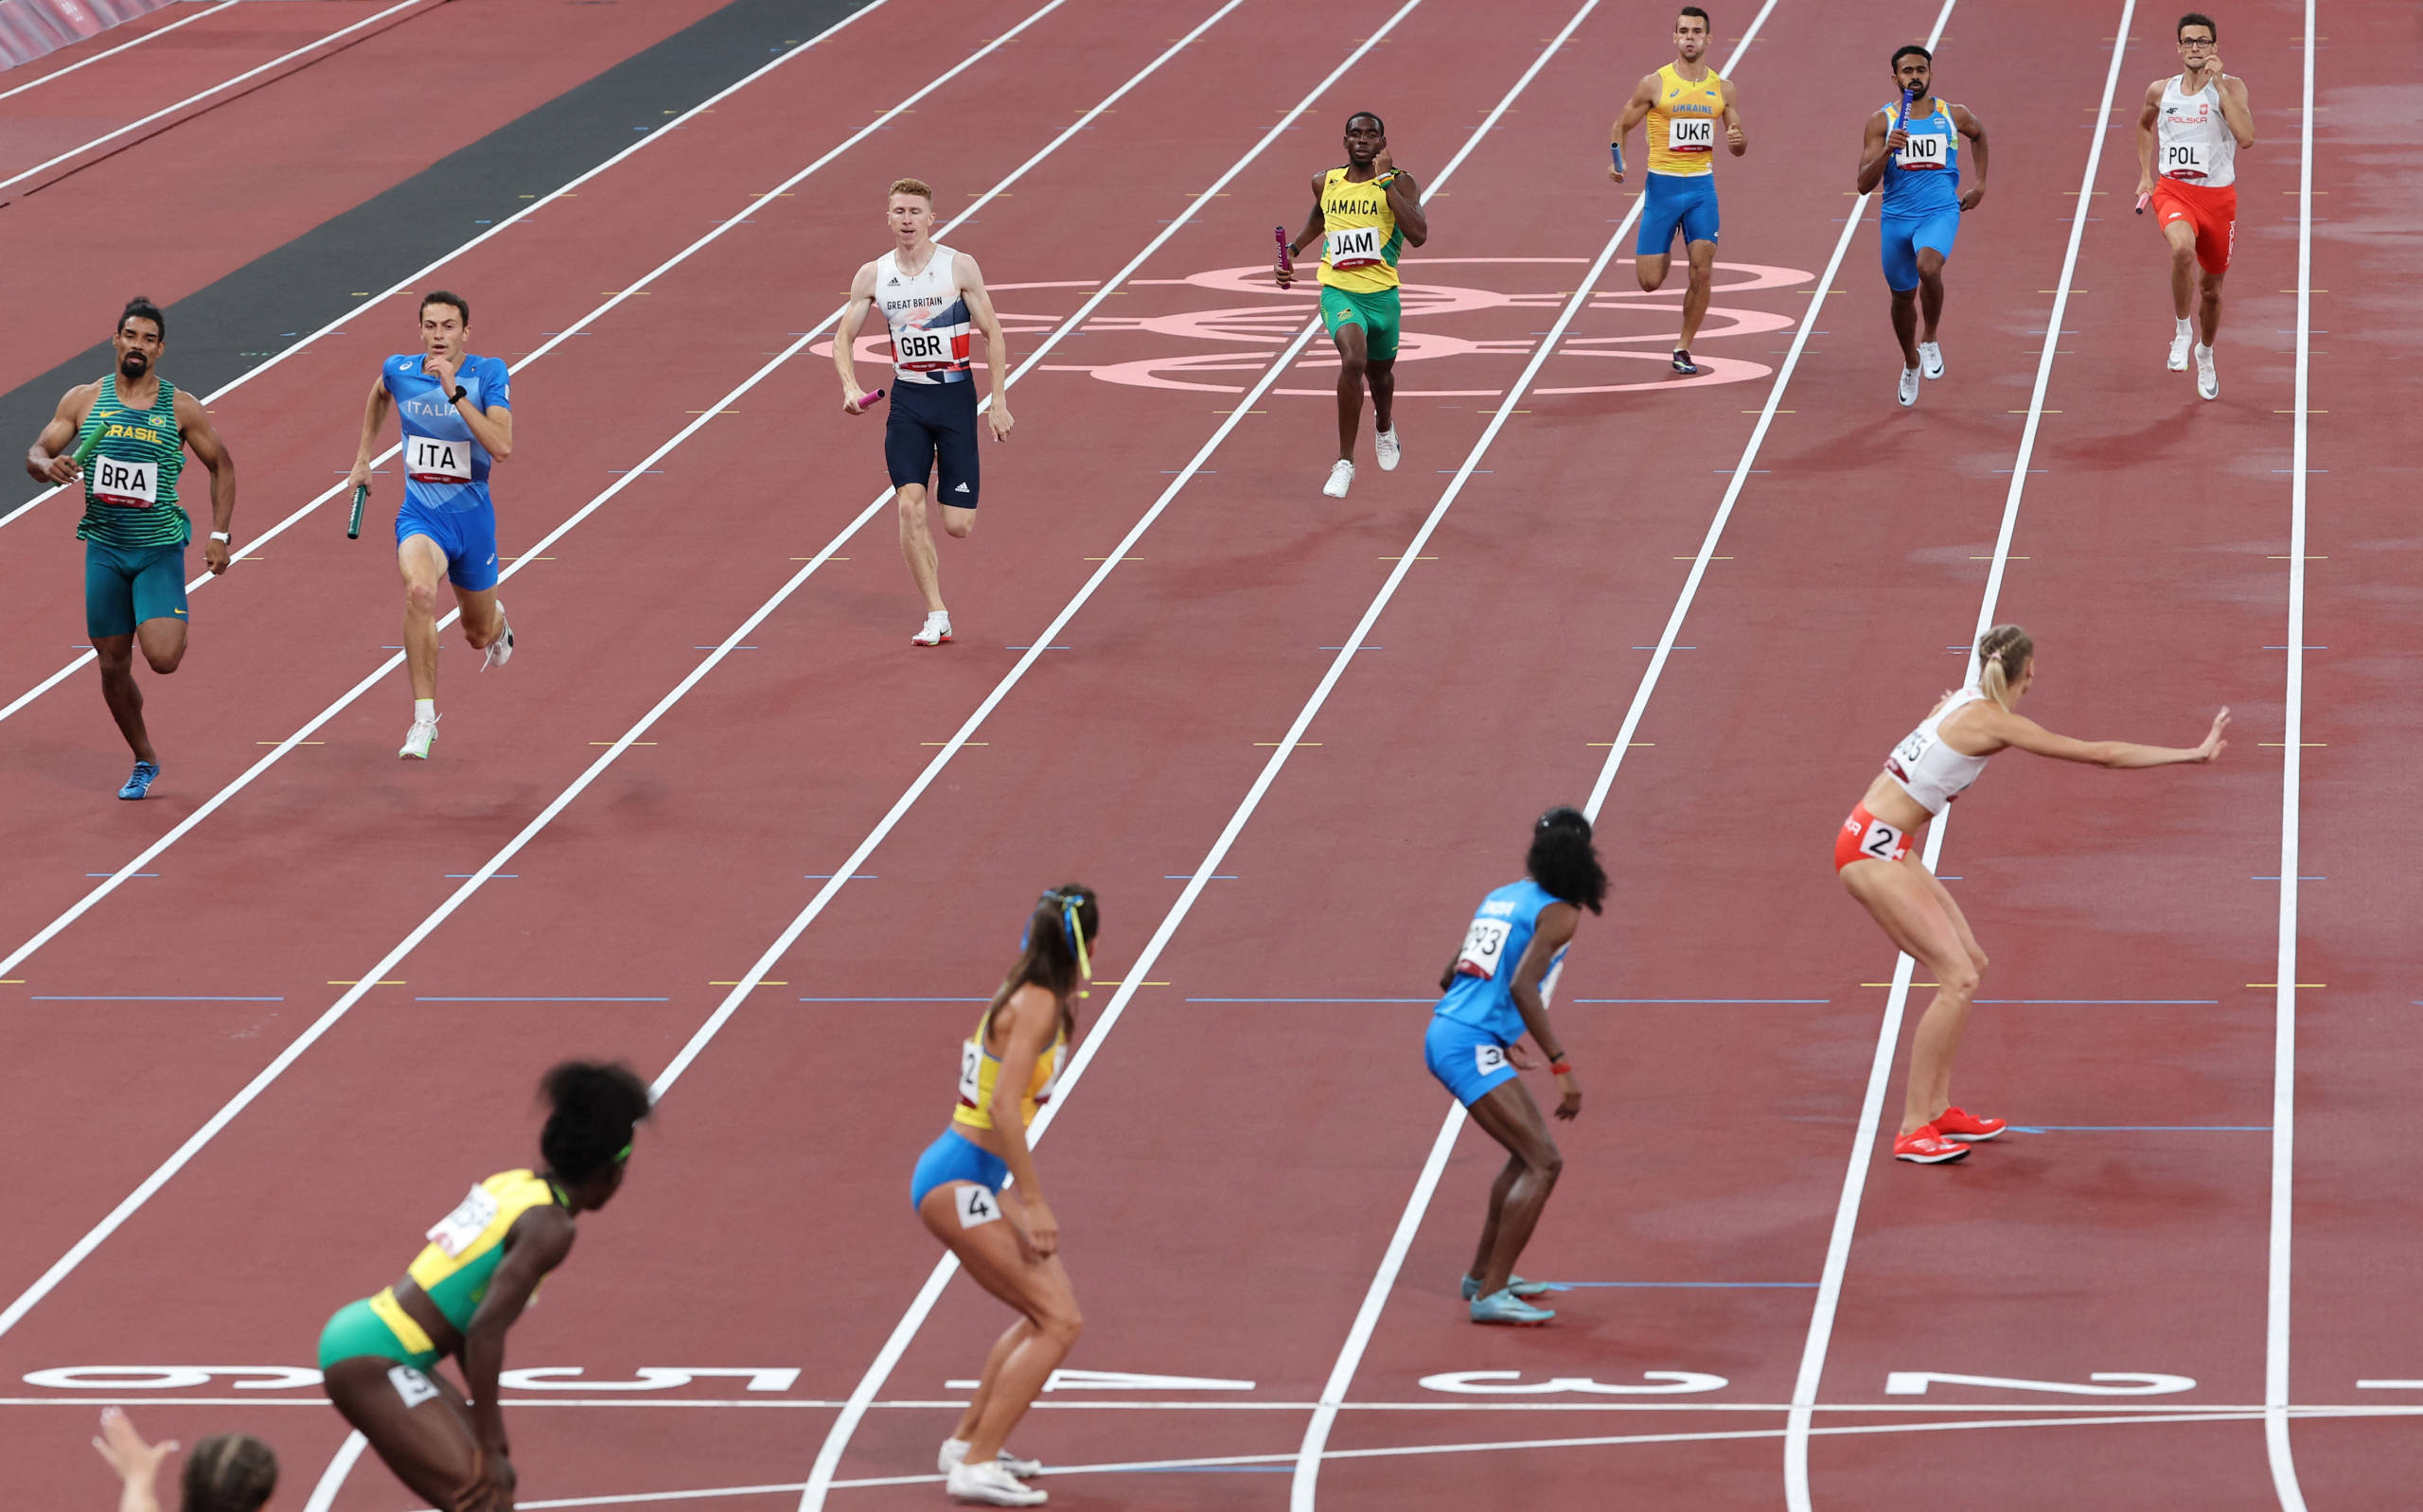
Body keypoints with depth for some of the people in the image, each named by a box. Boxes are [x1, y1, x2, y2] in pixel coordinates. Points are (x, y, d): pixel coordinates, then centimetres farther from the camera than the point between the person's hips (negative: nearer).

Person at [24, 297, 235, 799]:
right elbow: (35, 455, 5)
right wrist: (48, 466, -20)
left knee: (163, 658, -20)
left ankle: (175, 632, 17)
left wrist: (219, 534, 0)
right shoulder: (83, 400, 2)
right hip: (104, 548, 3)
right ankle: (145, 762, 26)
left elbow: (222, 466, 8)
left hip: (160, 549, -2)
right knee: (113, 666, 6)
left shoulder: (181, 409, -3)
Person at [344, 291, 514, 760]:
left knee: (480, 635, 17)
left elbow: (502, 446, -27)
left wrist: (455, 392, -33)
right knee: (420, 591, -33)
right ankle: (424, 720, -27)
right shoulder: (399, 370, -5)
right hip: (420, 515, 0)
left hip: (472, 517, 0)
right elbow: (379, 394, 23)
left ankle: (498, 622, 60)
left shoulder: (489, 374, -13)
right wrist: (363, 457, 23)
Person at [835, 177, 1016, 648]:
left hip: (956, 396, -2)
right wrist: (850, 387, -9)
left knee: (958, 526, -4)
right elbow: (843, 336, 9)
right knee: (909, 505, -15)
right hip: (907, 399, 2)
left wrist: (999, 402, -6)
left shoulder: (959, 267, -7)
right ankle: (936, 618, -8)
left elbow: (992, 334, -2)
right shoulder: (873, 276, 0)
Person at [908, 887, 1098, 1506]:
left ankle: (967, 1439, 27)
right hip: (958, 1183, -10)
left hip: (979, 1179, 10)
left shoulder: (1025, 998, 11)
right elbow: (1004, 1107, -25)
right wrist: (1034, 1204, -25)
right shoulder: (1037, 1006, -17)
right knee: (1059, 1322, -11)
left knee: (1048, 1310, 19)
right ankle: (975, 1466, -11)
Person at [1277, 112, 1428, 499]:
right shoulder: (1325, 182, 3)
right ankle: (1344, 462, -19)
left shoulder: (1398, 183, -7)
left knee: (1380, 372, 22)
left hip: (1382, 293, 1)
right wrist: (1294, 249, 13)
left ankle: (1384, 428, 60)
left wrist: (1386, 182, -24)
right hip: (1339, 290, -1)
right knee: (1353, 361, -27)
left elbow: (1418, 235, -23)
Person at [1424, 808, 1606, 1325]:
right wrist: (1562, 1066, -22)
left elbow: (1451, 977, 23)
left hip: (1446, 1033, 9)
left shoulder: (1501, 897, 17)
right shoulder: (1557, 912, -7)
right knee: (1543, 1163, -11)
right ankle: (1490, 1295, -14)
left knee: (1529, 1153, 24)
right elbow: (1522, 987, -21)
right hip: (1471, 1048, -9)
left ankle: (1483, 1273, 31)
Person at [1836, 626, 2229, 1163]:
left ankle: (1936, 1108, 22)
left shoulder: (1963, 701, 9)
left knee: (1970, 963, 16)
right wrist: (2194, 755, -13)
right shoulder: (1994, 722, -16)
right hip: (1873, 853, -10)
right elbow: (2101, 754, -16)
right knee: (1959, 981, -13)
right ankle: (1912, 1131, -11)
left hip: (1890, 849, 10)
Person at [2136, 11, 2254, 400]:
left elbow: (2246, 137, -25)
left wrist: (2218, 84, -24)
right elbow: (2144, 124, 27)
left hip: (2218, 197, 0)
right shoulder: (2161, 91, 3)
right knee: (2183, 249, -34)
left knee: (2211, 288, 14)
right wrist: (2145, 175, 19)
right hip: (2172, 191, 0)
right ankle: (2182, 331, -12)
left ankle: (2205, 353, 44)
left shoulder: (2231, 87, -8)